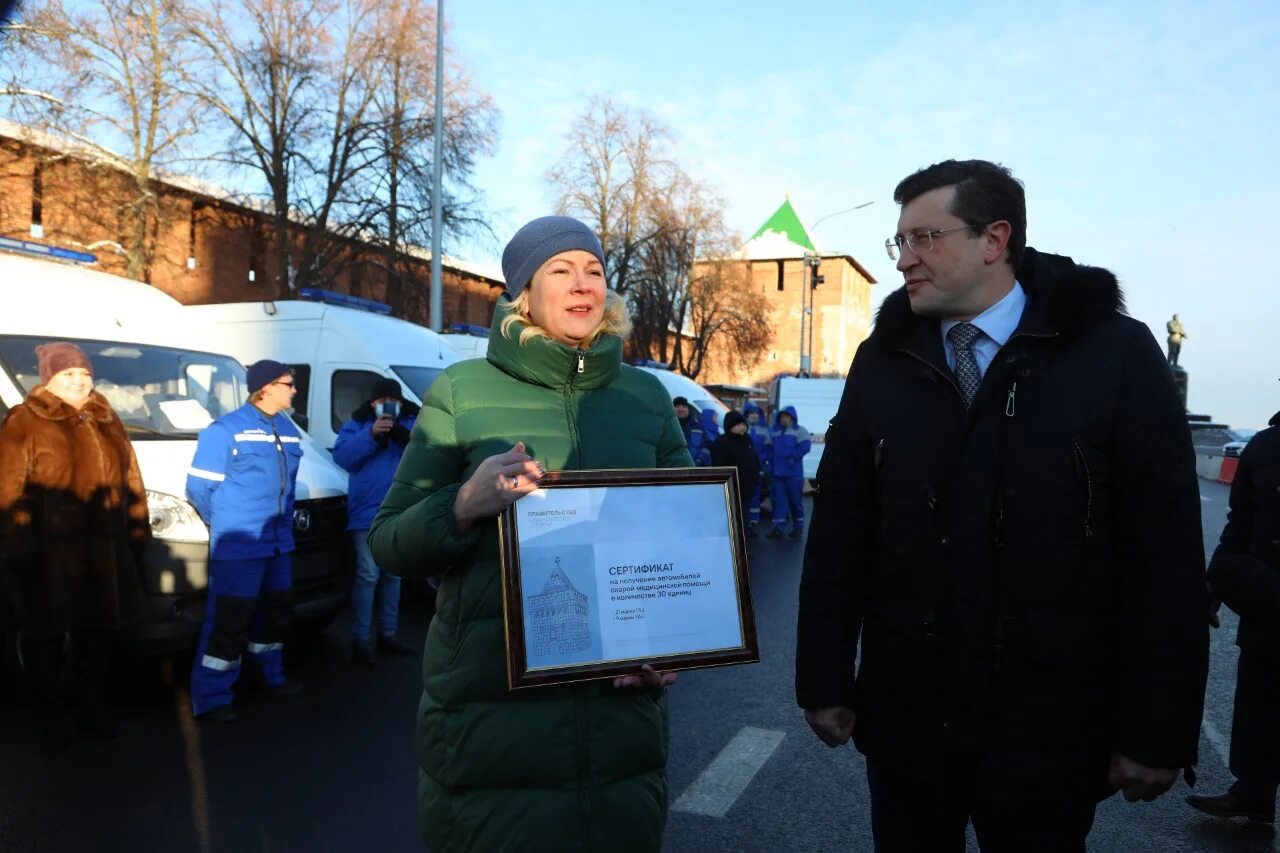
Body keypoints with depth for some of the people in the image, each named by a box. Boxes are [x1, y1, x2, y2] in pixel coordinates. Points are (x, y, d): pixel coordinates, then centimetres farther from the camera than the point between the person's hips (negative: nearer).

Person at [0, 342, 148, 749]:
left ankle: (93, 706, 29)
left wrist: (138, 532, 13)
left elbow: (130, 479, 16)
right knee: (46, 637, 6)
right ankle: (51, 715, 22)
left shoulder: (107, 421, 12)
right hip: (47, 555, -5)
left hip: (104, 552, 5)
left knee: (99, 633, 13)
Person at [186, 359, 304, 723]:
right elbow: (199, 486, -8)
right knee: (229, 621, -5)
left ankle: (273, 676, 37)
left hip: (278, 542, 7)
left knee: (277, 612, 19)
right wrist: (223, 524, 3)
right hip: (238, 545, -7)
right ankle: (211, 698, 5)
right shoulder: (226, 430, -12)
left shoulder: (289, 431, 9)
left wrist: (283, 521, 13)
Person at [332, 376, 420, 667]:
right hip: (368, 513, -3)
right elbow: (341, 456, -10)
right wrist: (371, 434, -21)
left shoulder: (412, 424, 10)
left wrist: (401, 433, -22)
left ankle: (388, 635, 23)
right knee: (368, 575, -8)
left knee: (393, 575, 13)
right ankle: (360, 640, -2)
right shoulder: (357, 425, 5)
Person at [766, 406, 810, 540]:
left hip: (793, 473, -5)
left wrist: (793, 457, -17)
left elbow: (805, 446, -15)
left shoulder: (800, 431, -1)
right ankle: (779, 529, 2)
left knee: (795, 500, 2)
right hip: (777, 472, 5)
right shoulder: (775, 433, 17)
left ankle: (798, 528, 14)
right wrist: (771, 463, 5)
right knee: (779, 500, 2)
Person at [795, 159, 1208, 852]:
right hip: (903, 715, 2)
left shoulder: (1117, 354, -6)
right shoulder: (883, 360, 1)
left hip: (1050, 729, -2)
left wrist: (1158, 730, -7)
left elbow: (1166, 554, -7)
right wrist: (824, 682, 0)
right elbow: (837, 535, 1)